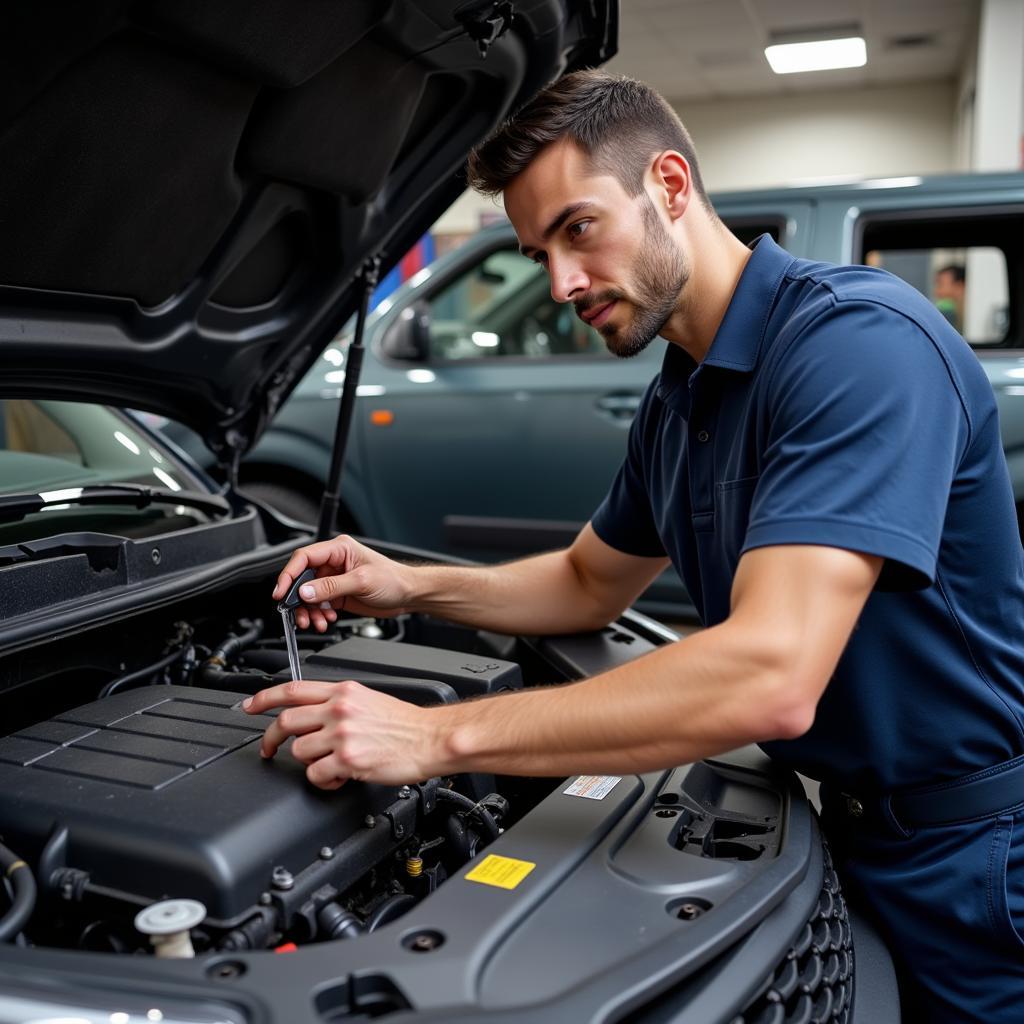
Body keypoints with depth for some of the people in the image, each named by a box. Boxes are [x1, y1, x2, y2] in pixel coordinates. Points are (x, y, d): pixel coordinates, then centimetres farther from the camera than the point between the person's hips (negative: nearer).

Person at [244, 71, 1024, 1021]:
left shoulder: (858, 338, -26)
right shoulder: (675, 404, 4)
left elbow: (769, 677, -36)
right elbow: (588, 582, 16)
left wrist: (440, 736, -32)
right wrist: (411, 587, 0)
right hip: (858, 826, 8)